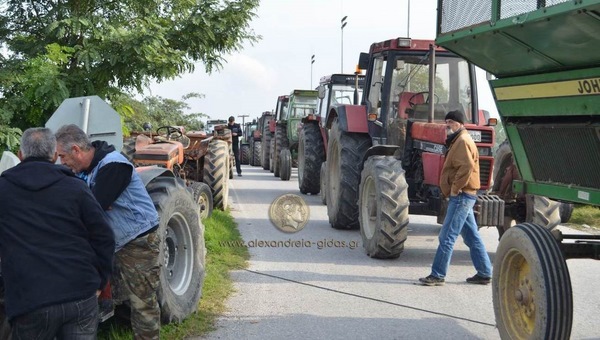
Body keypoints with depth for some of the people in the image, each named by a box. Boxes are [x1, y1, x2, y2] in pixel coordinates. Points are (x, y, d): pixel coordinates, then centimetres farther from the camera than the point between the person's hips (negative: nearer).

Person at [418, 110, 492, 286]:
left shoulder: (462, 141, -13)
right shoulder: (457, 141, 20)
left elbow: (466, 167, -25)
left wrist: (455, 189, -19)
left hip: (461, 196, -11)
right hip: (463, 196, 11)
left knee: (447, 237, -9)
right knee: (472, 236, 13)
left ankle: (438, 275, -7)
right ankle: (484, 273, 18)